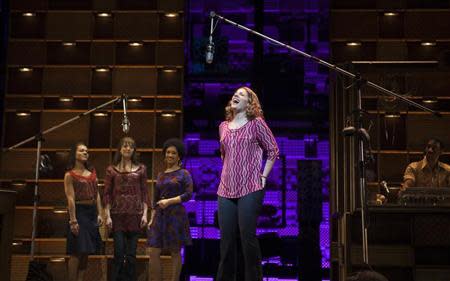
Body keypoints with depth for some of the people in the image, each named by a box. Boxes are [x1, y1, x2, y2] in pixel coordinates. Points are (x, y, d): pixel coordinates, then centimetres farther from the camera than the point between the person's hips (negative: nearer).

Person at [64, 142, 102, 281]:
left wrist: (99, 214, 4)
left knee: (86, 251, 8)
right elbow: (71, 199, -11)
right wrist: (73, 220, -17)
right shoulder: (70, 175, -3)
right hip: (79, 211, -6)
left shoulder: (92, 173, 14)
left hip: (92, 212, 6)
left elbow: (97, 195, 13)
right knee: (77, 251, -7)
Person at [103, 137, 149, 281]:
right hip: (117, 215, -1)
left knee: (131, 254, 3)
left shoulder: (141, 169, 8)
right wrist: (107, 216, -4)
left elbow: (144, 193, 7)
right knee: (119, 253, -3)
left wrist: (145, 214, -1)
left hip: (135, 215, 1)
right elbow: (107, 194, 3)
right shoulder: (111, 170, 5)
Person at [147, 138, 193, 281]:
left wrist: (169, 201, -15)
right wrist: (152, 219, 12)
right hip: (160, 216, 5)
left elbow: (189, 194, -9)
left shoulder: (184, 174, 2)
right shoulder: (161, 175, 17)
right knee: (153, 252, -3)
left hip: (176, 215, -5)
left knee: (175, 252, 1)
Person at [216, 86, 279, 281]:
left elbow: (273, 150, 2)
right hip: (226, 190, 5)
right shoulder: (223, 126, 14)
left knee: (247, 236, -8)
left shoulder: (256, 123, 0)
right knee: (226, 239, 5)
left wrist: (263, 176, -1)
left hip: (250, 189, -5)